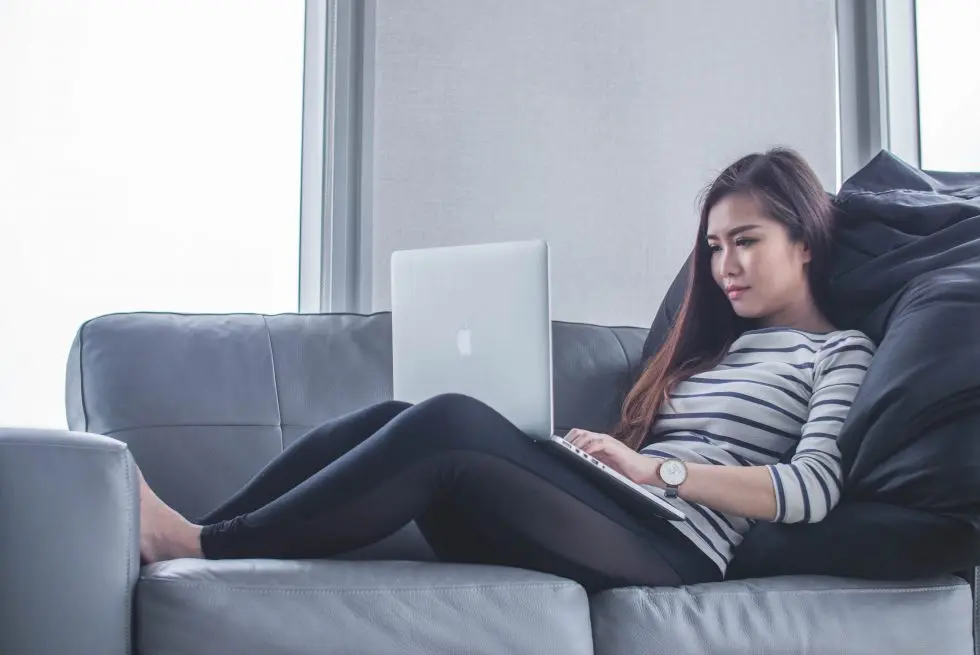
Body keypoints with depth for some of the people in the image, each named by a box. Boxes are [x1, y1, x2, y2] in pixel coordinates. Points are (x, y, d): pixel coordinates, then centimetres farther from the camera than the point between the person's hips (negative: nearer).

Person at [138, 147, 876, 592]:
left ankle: (201, 546, -24)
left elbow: (813, 490, -8)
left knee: (448, 422, -28)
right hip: (612, 519, 7)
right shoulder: (713, 345, 31)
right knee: (396, 424, -15)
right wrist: (606, 453, -2)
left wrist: (654, 469, -10)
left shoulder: (841, 352, 11)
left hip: (670, 546, -7)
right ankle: (190, 536, -18)